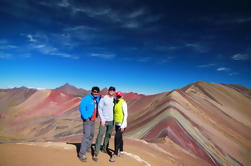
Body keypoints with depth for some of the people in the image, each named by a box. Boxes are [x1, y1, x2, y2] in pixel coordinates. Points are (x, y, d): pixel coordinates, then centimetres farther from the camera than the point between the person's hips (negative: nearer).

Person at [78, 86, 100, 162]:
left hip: (93, 120, 8)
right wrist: (86, 117, -22)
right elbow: (81, 108, -22)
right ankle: (82, 154, -4)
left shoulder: (98, 99, 5)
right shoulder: (86, 99, -16)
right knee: (86, 135, -12)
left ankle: (88, 147, 39)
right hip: (87, 120, -8)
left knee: (91, 135, 19)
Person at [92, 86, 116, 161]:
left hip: (111, 121, 5)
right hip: (104, 120, -5)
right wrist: (102, 119, -14)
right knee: (100, 135, -8)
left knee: (108, 135, 16)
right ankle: (96, 153, -1)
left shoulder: (114, 99, 6)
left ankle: (104, 148, 35)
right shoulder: (103, 98, -7)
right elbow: (99, 109, -8)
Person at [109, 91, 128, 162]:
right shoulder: (116, 103, 8)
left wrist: (123, 125, -22)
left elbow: (126, 114, -19)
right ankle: (120, 151, 36)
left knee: (117, 138, -10)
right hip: (117, 123, 8)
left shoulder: (123, 103, -16)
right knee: (119, 137, 19)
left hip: (121, 124, -8)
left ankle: (115, 154, 1)